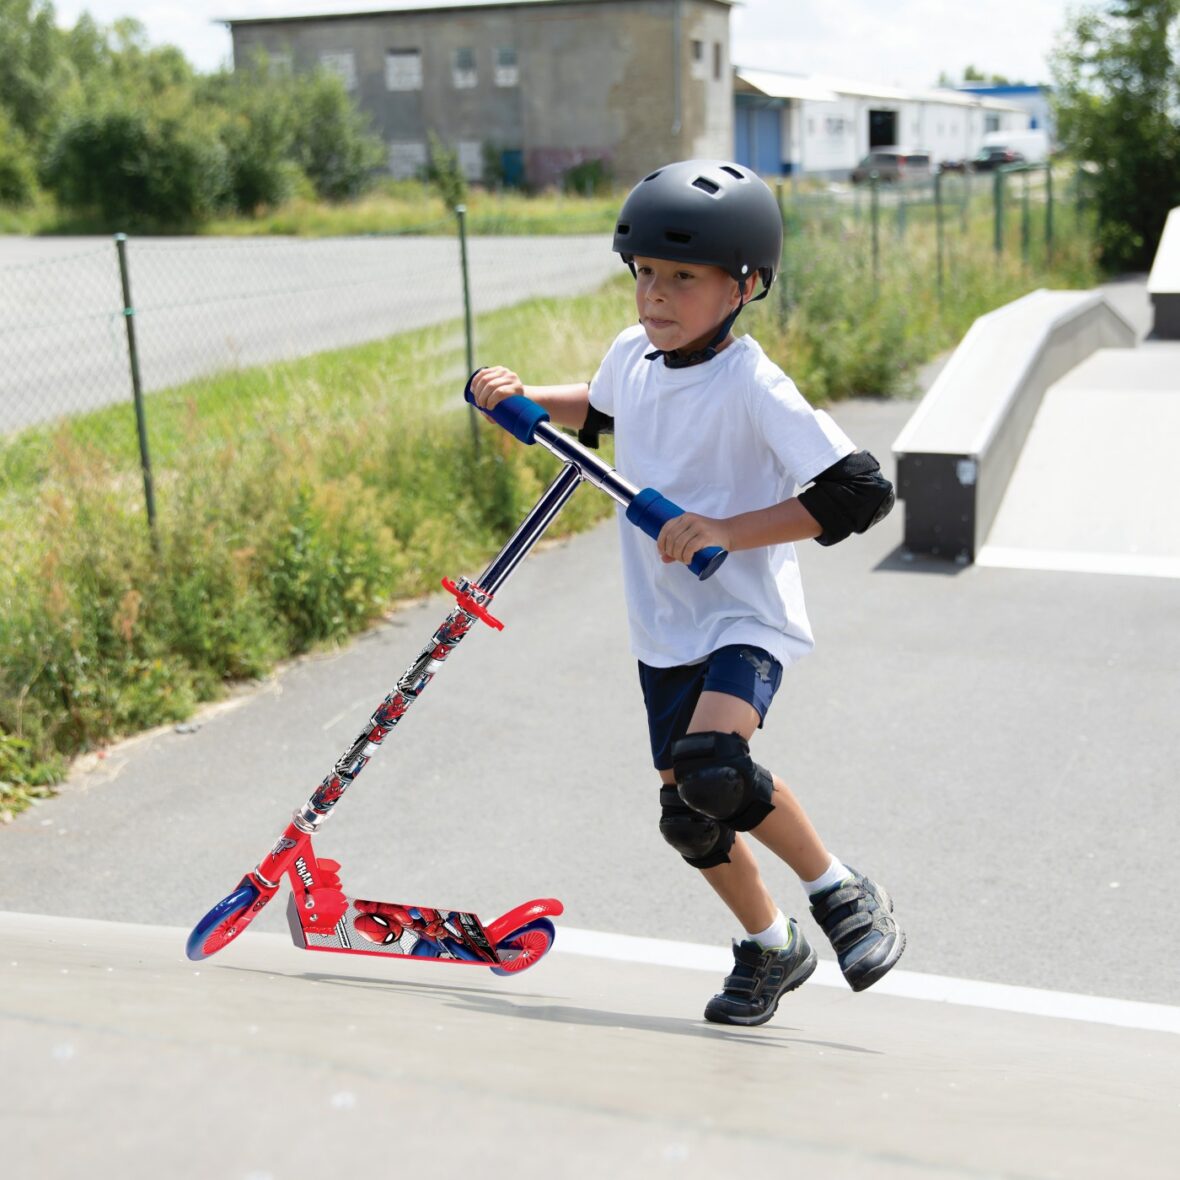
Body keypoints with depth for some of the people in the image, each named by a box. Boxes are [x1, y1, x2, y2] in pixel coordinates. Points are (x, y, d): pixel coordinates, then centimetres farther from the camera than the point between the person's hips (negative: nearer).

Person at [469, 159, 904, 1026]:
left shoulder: (752, 386, -19)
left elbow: (861, 492, -23)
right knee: (691, 813, 12)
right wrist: (526, 399, 10)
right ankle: (770, 946, 36)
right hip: (663, 628, 7)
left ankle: (842, 893, -6)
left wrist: (729, 531, -27)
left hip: (746, 619, -7)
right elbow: (599, 410, 28)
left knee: (711, 767, -31)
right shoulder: (632, 357, 3)